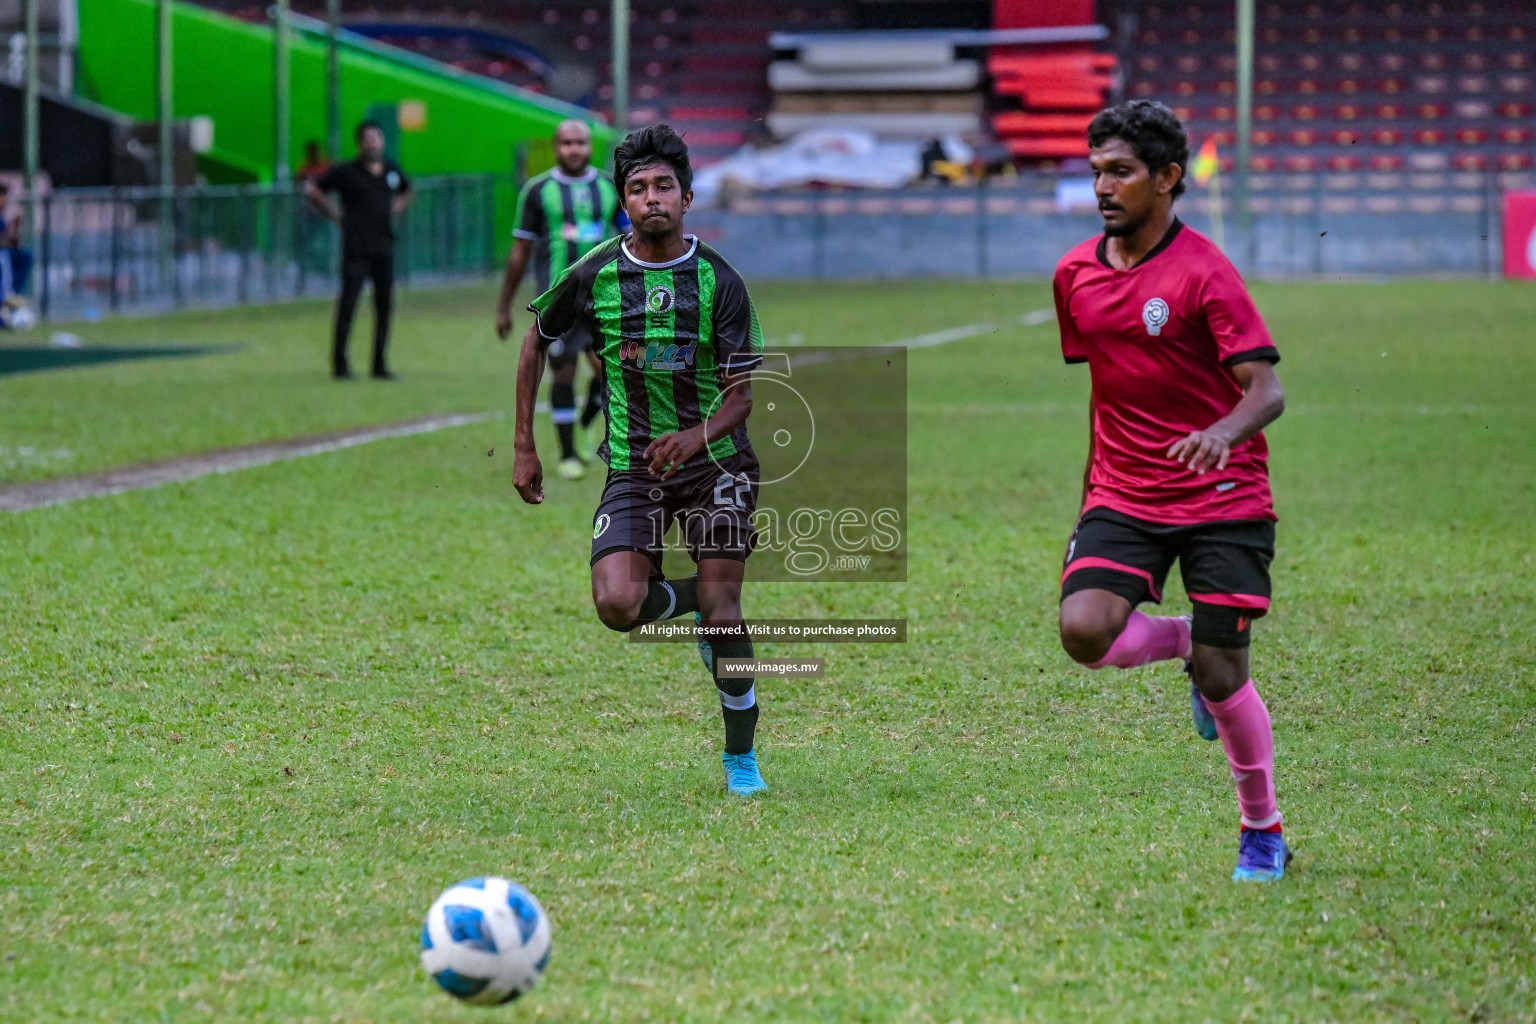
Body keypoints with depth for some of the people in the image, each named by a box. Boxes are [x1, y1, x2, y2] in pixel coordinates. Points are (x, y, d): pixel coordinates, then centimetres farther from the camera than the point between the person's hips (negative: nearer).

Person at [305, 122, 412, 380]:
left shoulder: (392, 171, 12)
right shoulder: (346, 172, -2)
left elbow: (406, 191, 34)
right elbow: (312, 189, 4)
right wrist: (335, 214, 0)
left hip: (385, 248, 5)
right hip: (356, 249, -5)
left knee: (384, 305, 4)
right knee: (348, 303, -8)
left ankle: (379, 364, 11)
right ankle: (339, 363, -3)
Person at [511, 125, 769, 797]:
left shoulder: (719, 282, -6)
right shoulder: (594, 275, -4)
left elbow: (742, 394, -7)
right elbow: (537, 339, 13)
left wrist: (696, 436, -28)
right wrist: (524, 446, 11)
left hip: (714, 461, -1)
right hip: (634, 469, 1)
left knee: (722, 609, -10)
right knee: (616, 605, -19)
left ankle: (741, 759, 10)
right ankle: (686, 600, 18)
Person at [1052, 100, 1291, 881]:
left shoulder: (1203, 271, -11)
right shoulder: (1076, 274, 7)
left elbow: (1266, 390, -17)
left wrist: (1225, 432, -39)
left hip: (1223, 500, -4)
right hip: (1124, 498, 4)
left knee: (1221, 674, -6)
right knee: (1084, 630, -21)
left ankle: (1263, 832, 16)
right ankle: (1184, 641, 13)